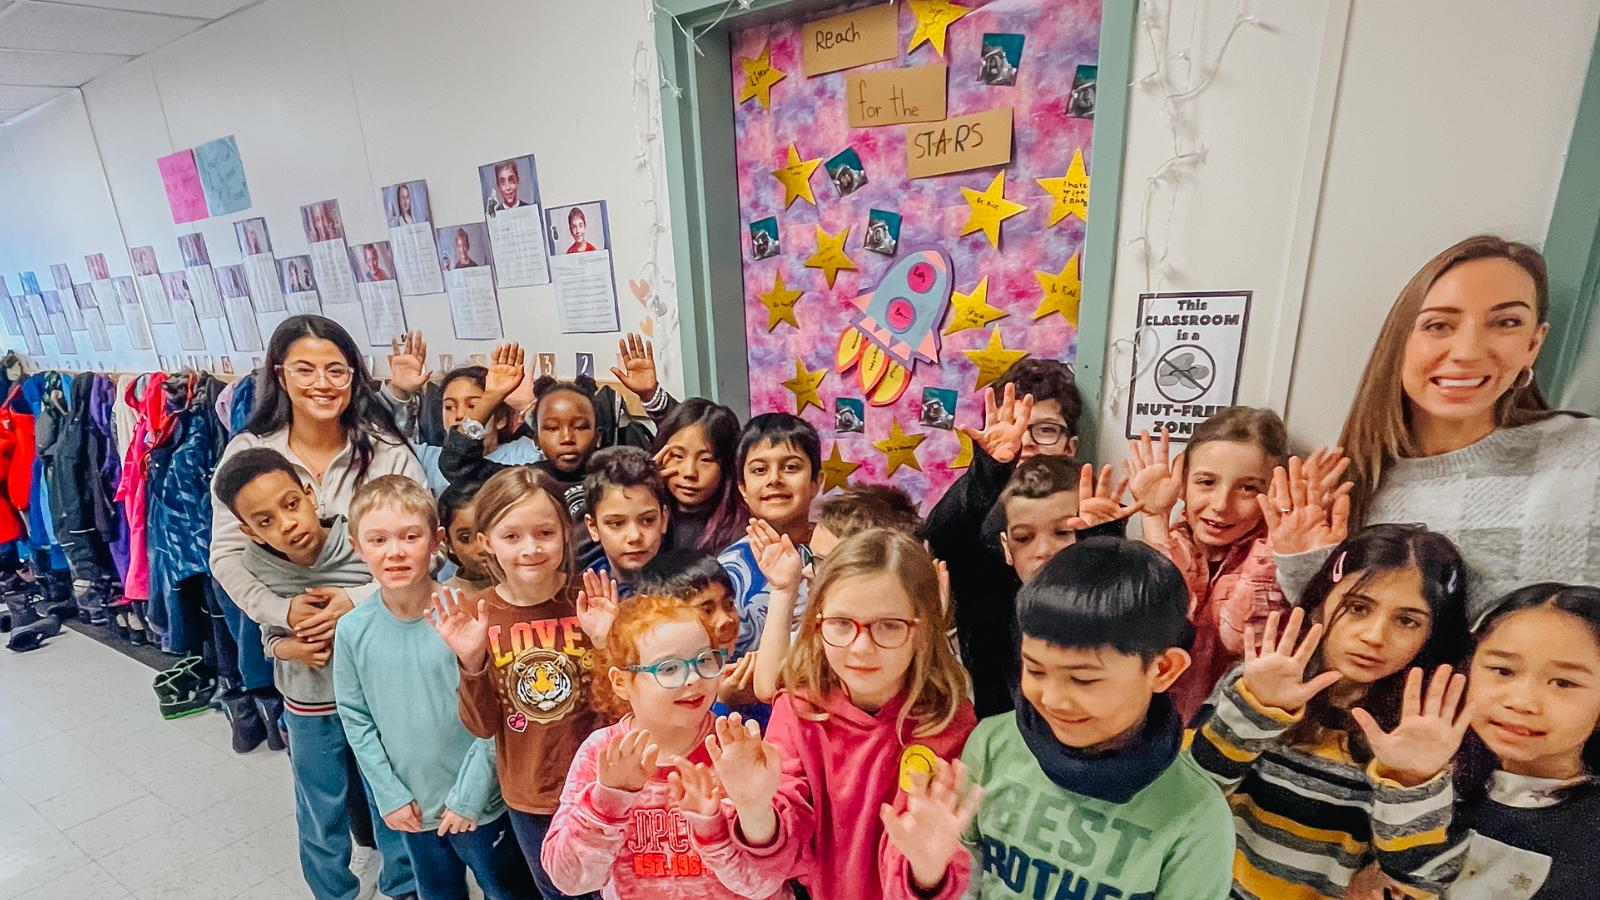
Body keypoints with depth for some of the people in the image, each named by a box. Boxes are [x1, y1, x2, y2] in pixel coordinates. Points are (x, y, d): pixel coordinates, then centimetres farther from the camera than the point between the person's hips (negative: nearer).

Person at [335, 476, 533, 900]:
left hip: (479, 803, -3)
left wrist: (468, 796, -14)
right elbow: (356, 720, -1)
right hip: (412, 806, 3)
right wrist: (389, 794, -3)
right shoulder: (352, 629, -10)